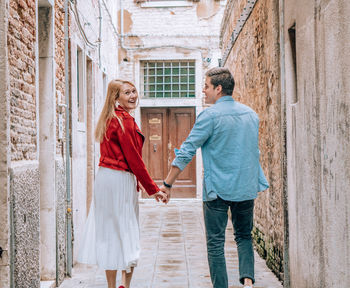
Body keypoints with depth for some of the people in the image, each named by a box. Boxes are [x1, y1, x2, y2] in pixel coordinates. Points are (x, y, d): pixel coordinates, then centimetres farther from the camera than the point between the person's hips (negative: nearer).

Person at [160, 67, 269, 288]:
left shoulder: (210, 116, -11)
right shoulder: (251, 114, 8)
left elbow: (187, 152, -11)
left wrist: (168, 184, -6)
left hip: (218, 189, -5)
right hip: (247, 187, 6)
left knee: (215, 243, 4)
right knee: (244, 237, 18)